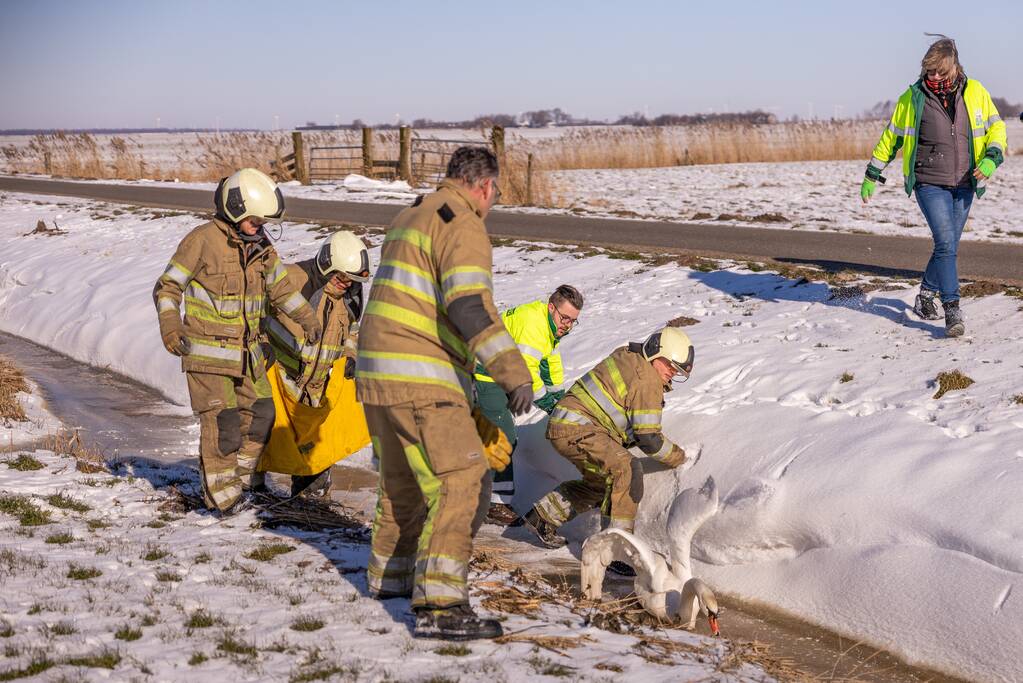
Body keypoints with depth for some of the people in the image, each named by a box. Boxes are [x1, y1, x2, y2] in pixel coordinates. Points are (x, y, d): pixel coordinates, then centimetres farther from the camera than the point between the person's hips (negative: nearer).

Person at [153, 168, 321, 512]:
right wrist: (169, 324, -26)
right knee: (222, 423, -10)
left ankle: (237, 479, 25)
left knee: (259, 414, 9)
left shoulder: (259, 244, 6)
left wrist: (307, 318, 26)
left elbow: (279, 285, 21)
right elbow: (167, 287, -11)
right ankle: (220, 495, 1)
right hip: (207, 351, -7)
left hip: (246, 351, 7)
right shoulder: (202, 241, -14)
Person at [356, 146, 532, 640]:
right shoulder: (463, 225, -11)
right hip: (421, 381, -10)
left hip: (377, 376, 10)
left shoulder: (410, 217, 20)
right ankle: (438, 606, -20)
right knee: (462, 483, -12)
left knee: (403, 481, 24)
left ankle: (389, 574, 39)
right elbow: (470, 307, -24)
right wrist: (512, 372, -27)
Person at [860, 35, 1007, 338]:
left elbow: (996, 126, 9)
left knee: (948, 247, 11)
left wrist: (991, 157, -11)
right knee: (945, 244, -16)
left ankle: (925, 298, 32)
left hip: (963, 186, 3)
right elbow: (891, 136, 8)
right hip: (929, 184, -3)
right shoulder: (913, 97, -2)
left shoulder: (975, 92, 2)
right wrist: (872, 174, 10)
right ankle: (952, 312, -16)